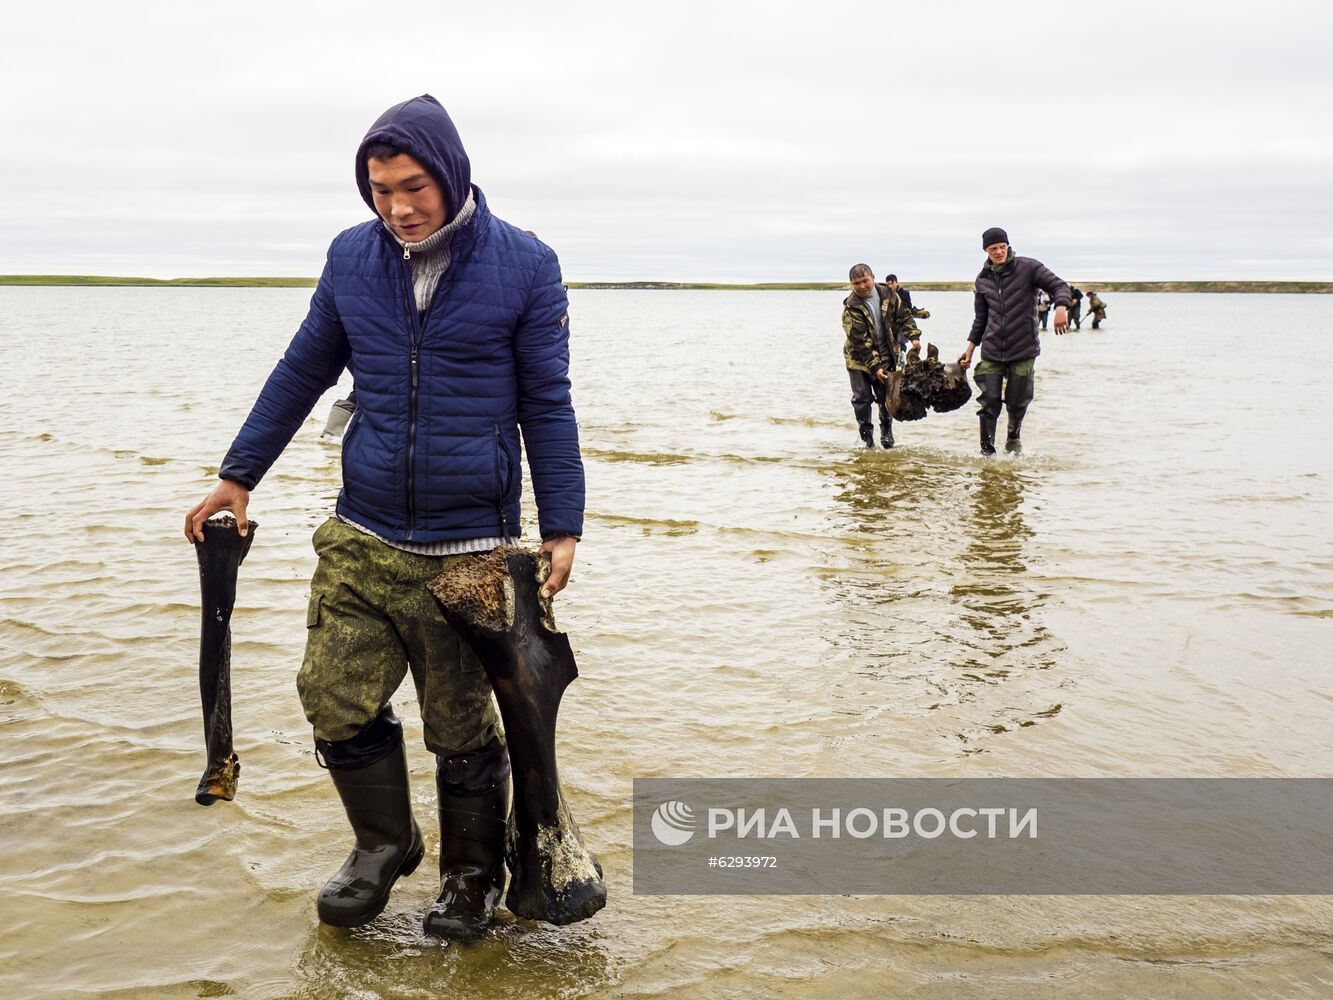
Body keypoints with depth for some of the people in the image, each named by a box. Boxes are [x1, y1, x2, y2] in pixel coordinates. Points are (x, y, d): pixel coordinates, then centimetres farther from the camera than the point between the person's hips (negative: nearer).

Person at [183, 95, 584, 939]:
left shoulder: (524, 267, -5)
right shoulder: (352, 258, 4)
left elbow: (547, 405, -1)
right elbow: (303, 372, 16)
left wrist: (562, 528, -6)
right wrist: (238, 477, 17)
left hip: (468, 552, -3)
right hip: (360, 541, 4)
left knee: (460, 725, 6)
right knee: (336, 703, 3)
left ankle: (473, 875, 29)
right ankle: (384, 844, 30)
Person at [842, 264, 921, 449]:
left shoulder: (888, 295, -6)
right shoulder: (851, 308, -19)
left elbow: (903, 316, 5)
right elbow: (860, 343, -21)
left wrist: (913, 336, -12)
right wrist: (874, 367, -25)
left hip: (886, 356, 3)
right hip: (859, 358, -3)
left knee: (886, 396, 6)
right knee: (862, 398, 1)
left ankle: (886, 431, 25)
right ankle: (866, 434, 18)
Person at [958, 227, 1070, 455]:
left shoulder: (1028, 267, -3)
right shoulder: (983, 279, 11)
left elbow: (1059, 286, -7)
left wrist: (1061, 307, -28)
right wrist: (971, 346, 16)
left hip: (1023, 350, -3)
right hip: (991, 351, 3)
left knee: (1017, 402, 5)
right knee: (989, 402, -4)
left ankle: (1013, 437, 34)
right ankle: (987, 451, 5)